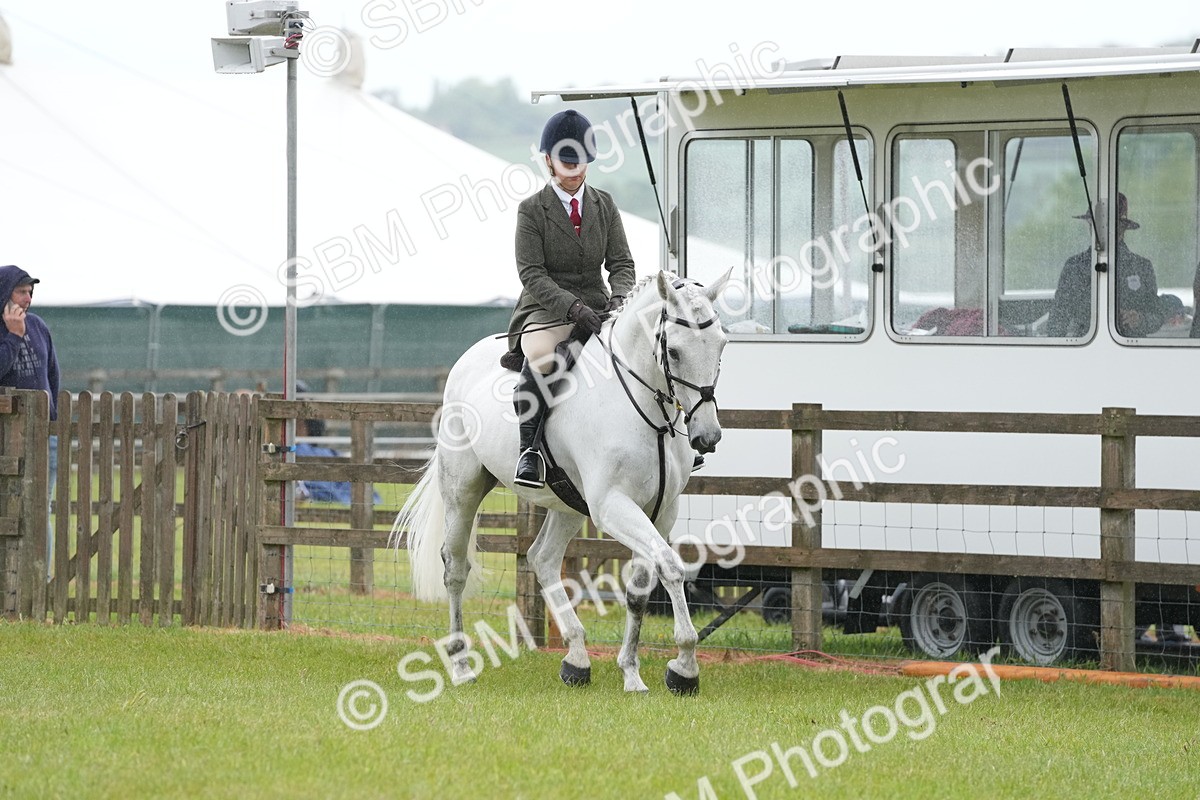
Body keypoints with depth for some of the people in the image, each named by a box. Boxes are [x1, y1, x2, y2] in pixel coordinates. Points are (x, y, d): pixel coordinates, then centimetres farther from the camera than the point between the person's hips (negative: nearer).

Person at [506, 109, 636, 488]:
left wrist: (618, 298, -15)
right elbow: (532, 274, -10)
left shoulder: (604, 205, 12)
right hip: (546, 311, -4)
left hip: (595, 306, 4)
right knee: (541, 358, -39)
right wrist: (573, 307, -24)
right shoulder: (531, 210, -1)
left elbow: (621, 263, 8)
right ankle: (529, 449, -31)